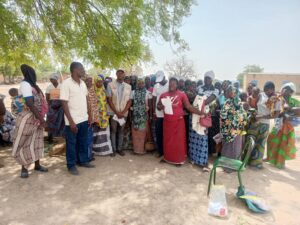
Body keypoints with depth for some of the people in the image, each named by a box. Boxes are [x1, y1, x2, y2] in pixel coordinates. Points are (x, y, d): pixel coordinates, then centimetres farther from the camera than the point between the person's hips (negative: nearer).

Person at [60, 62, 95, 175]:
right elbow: (64, 104, -15)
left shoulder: (83, 83, 7)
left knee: (83, 141, 17)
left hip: (84, 119, 7)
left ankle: (83, 161, 32)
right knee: (71, 144, 8)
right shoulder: (66, 84, -14)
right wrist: (71, 121, -18)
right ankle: (71, 165, 22)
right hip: (73, 120, -6)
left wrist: (89, 114, 10)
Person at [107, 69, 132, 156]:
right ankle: (113, 149, 15)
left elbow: (129, 101, 3)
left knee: (121, 131, 9)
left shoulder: (128, 86, 4)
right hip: (113, 112, -2)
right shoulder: (110, 85, -4)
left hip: (124, 113, 2)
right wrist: (117, 112, -10)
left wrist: (123, 112, -8)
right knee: (113, 131, 4)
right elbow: (109, 100, -6)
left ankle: (120, 148, 20)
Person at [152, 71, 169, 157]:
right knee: (158, 133, 9)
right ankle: (160, 151, 23)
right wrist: (154, 112, 6)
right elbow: (154, 99, 9)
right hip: (158, 114, 4)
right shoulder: (156, 86, 7)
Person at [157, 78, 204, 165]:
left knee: (179, 141, 4)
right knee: (167, 140, 12)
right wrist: (161, 107, -11)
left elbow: (188, 106, -9)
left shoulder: (182, 94, -6)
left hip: (178, 121, -3)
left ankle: (179, 159, 17)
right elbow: (158, 106, 13)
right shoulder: (163, 95, 5)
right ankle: (167, 157, 26)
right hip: (167, 122, 3)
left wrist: (200, 113, -18)